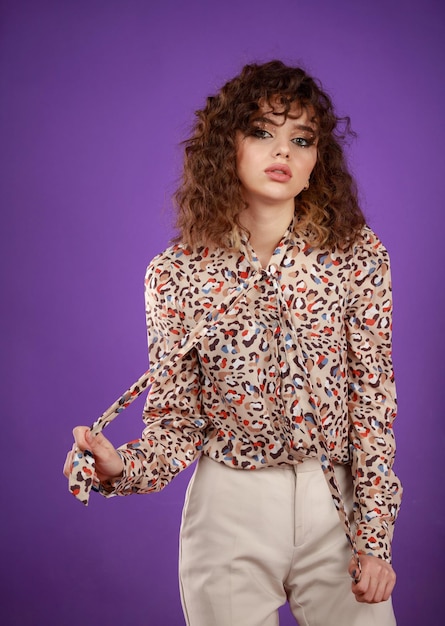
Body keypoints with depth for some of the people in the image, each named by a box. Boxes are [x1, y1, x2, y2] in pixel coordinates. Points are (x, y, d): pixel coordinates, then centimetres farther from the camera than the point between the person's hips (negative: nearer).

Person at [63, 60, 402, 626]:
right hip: (230, 508, -1)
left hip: (337, 503, 1)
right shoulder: (177, 273, -5)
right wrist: (122, 469, -23)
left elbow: (373, 398, -3)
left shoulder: (357, 254, -4)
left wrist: (375, 538, -6)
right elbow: (178, 421, -2)